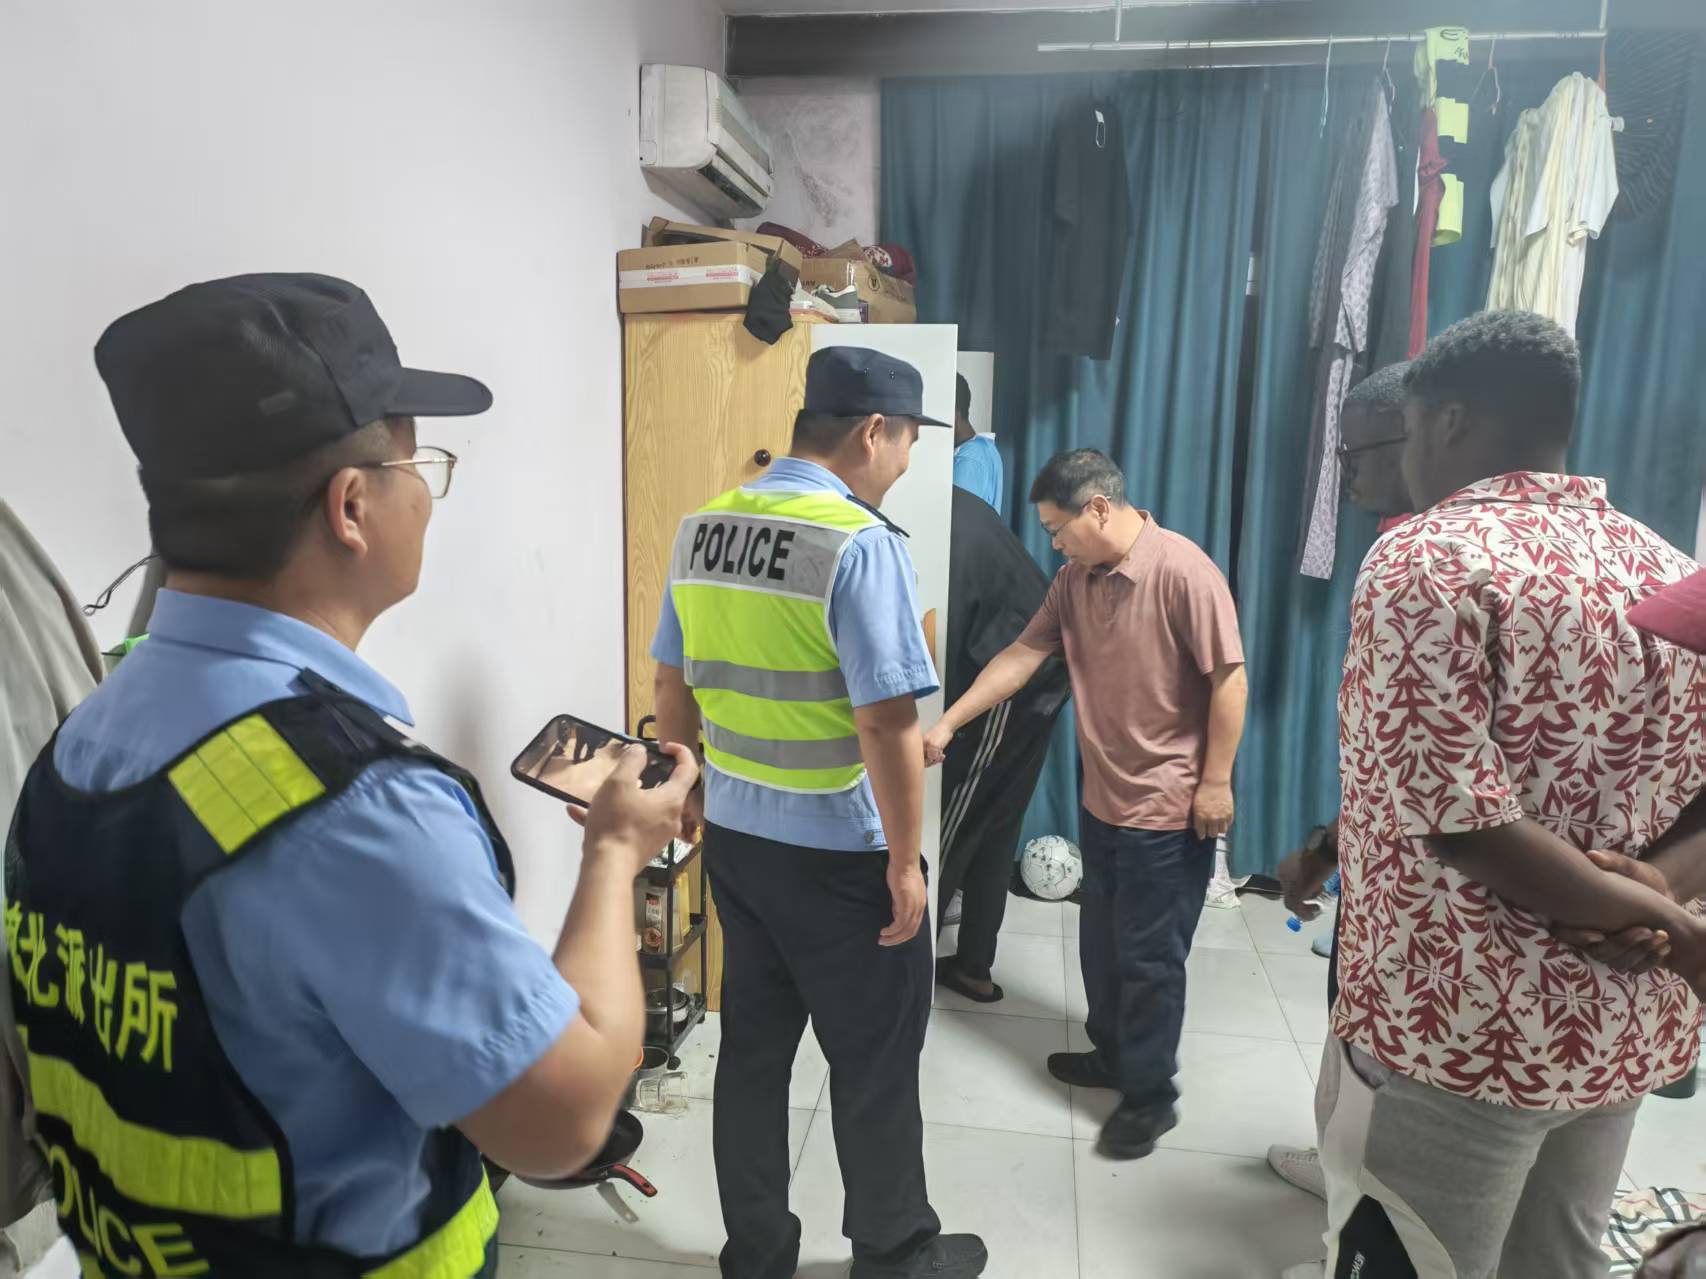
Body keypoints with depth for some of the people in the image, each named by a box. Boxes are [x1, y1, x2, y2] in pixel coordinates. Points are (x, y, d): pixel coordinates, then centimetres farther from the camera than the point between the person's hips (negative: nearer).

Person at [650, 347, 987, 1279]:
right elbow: (886, 724, -22)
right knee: (875, 1062, 14)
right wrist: (905, 863, -12)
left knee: (752, 1049, 19)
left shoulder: (701, 529, 2)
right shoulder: (861, 543, -20)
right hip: (838, 855, -6)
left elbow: (674, 687, 9)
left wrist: (690, 792, 21)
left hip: (735, 836, 7)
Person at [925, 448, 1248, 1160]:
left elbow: (1229, 679, -17)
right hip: (1103, 799, 8)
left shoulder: (1183, 572, -19)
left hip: (1169, 808, -7)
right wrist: (947, 724, 3)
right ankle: (1111, 1054, 40)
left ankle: (1150, 1096, 22)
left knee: (1149, 957, 5)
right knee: (1102, 945, 20)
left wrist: (1215, 782, -17)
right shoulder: (1076, 580, 4)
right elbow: (1022, 656, 6)